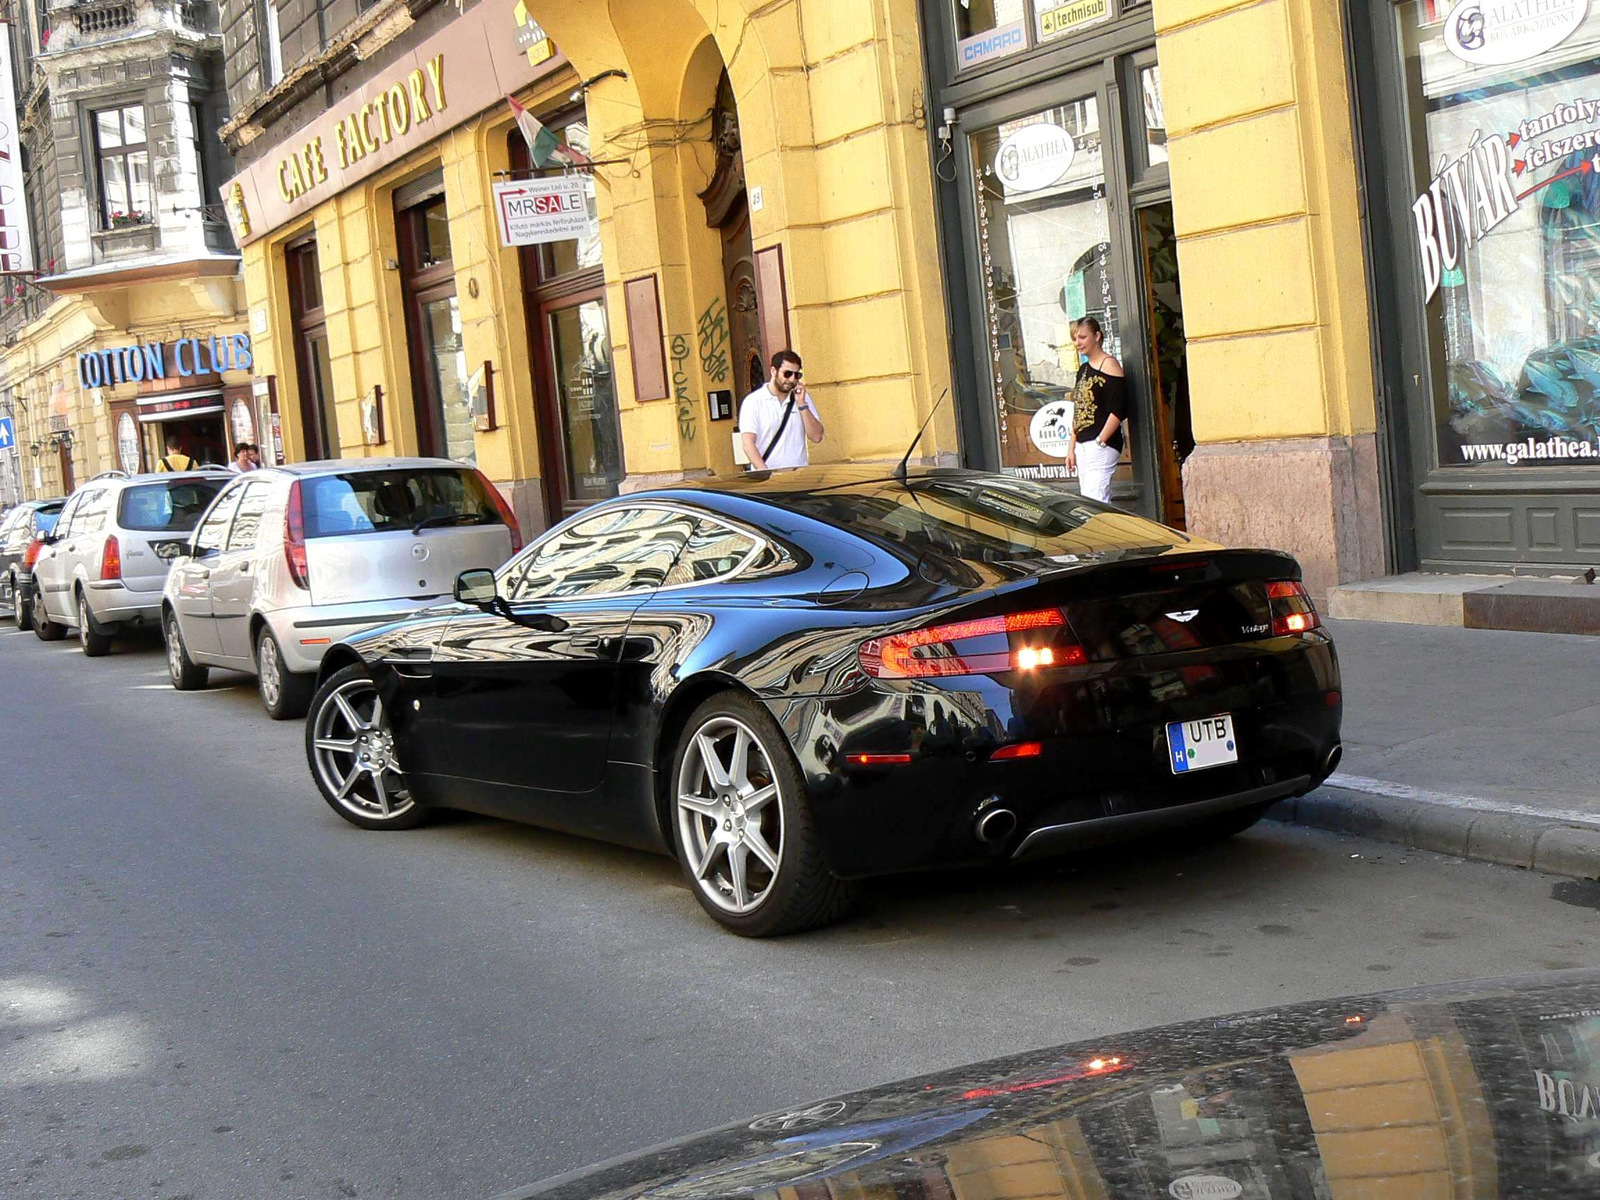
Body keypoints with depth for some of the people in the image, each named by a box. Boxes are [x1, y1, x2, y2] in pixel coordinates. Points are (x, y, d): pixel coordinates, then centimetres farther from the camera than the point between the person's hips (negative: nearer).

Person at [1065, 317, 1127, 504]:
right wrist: (1072, 447, 17)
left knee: (1095, 500, -17)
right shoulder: (1083, 369, 19)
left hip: (1102, 445, -8)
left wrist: (1100, 442, -17)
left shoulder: (1109, 364, -6)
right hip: (1083, 445, 9)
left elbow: (1119, 411, -14)